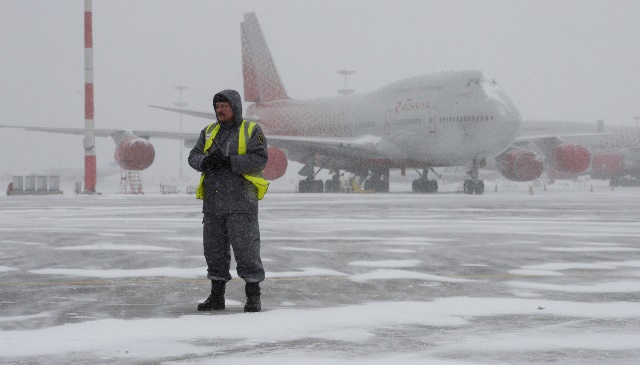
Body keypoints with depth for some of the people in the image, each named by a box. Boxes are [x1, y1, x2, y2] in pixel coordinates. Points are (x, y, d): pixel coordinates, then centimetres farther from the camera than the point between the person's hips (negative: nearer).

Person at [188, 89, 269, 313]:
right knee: (214, 250, 9)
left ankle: (253, 296, 2)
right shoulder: (209, 132, 17)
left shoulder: (251, 131, 0)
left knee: (246, 250, -5)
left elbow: (260, 159, -13)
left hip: (241, 203, -5)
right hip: (213, 203, 6)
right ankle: (216, 296, 17)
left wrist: (228, 162, -21)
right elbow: (193, 157, 9)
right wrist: (205, 161, -15)